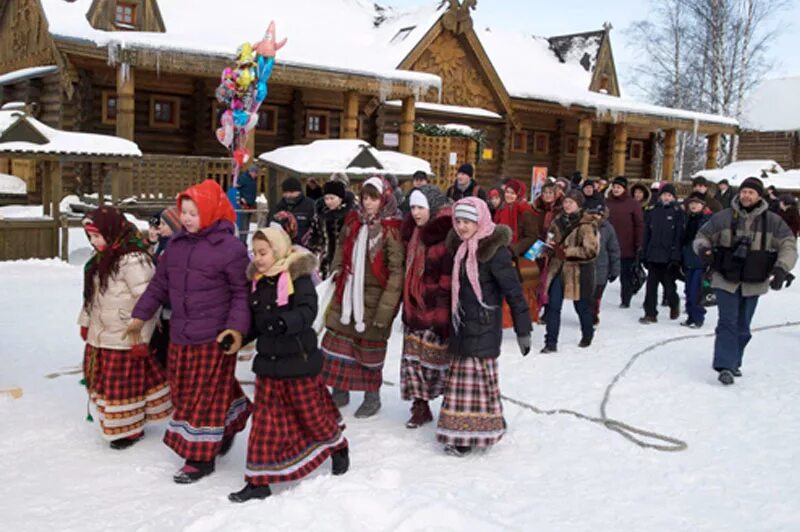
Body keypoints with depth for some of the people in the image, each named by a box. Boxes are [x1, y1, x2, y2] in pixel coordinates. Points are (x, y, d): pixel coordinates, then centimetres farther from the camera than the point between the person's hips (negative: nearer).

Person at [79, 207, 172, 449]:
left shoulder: (133, 259, -21)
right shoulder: (101, 259, 10)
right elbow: (91, 294, 21)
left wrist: (141, 337, -21)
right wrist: (86, 322, 22)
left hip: (123, 339, -9)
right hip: (99, 337, 9)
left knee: (123, 383, 3)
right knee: (103, 380, 19)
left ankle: (129, 429, 21)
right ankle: (114, 422, 37)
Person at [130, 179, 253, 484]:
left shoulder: (230, 247, -12)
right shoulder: (176, 244, 8)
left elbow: (242, 293, -10)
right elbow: (160, 284, 17)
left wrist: (237, 327, -19)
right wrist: (141, 315, 18)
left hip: (214, 338, -7)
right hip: (180, 336, 7)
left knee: (206, 396, 0)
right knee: (183, 391, 15)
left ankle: (201, 458, 14)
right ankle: (228, 425, 36)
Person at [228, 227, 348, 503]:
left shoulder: (298, 276, -13)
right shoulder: (257, 281, 7)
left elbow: (308, 310, -27)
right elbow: (255, 321, 15)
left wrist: (285, 322, -45)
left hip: (298, 360, -5)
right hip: (268, 361, 5)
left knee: (311, 413, 11)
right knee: (265, 420, 6)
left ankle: (338, 447, 40)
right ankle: (259, 481, 14)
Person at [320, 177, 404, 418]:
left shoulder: (391, 229, -15)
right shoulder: (353, 220, 4)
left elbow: (397, 272, -17)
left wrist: (385, 308, -19)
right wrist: (336, 271, 12)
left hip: (373, 298, -5)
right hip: (347, 293, 6)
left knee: (370, 347, 8)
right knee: (337, 343, 10)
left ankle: (372, 396, 27)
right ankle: (340, 391, 28)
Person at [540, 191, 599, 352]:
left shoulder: (587, 224, -12)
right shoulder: (558, 221, 9)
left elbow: (590, 249, -18)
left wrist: (566, 252, -21)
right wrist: (550, 245, 1)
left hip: (579, 271, -5)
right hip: (557, 269, 5)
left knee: (582, 306, 12)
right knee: (552, 305, -2)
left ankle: (587, 336, 37)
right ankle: (551, 342, 3)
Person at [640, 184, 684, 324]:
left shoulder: (677, 212, -2)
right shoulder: (653, 212, 9)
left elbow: (679, 235, -7)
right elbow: (647, 233, 10)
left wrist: (675, 255, -13)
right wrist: (644, 253, 6)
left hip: (669, 255, -3)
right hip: (653, 254, 3)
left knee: (669, 284, 5)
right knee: (651, 285, 3)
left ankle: (674, 304, 34)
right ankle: (650, 314, 9)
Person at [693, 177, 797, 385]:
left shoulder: (773, 221, 0)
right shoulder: (723, 217, -3)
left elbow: (788, 245, 0)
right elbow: (702, 236, 6)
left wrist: (781, 268, -16)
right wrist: (703, 248, -17)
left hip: (754, 283, 2)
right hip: (726, 280, -2)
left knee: (743, 327, 13)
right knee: (728, 323, -9)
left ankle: (734, 362, 29)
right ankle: (725, 366, -8)